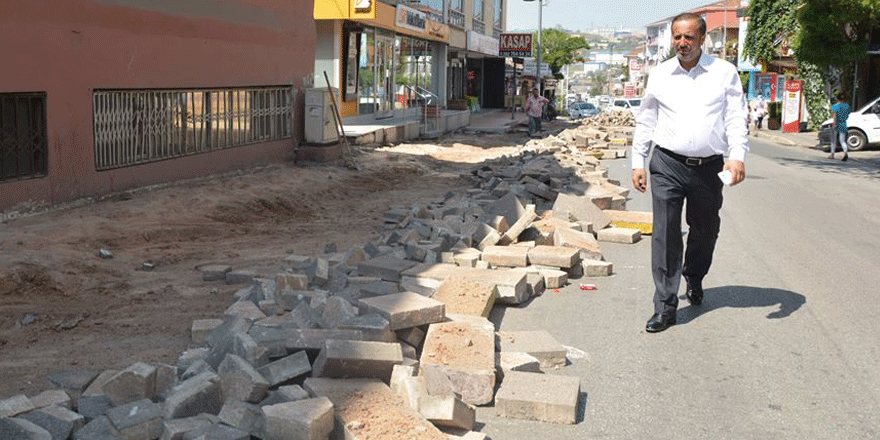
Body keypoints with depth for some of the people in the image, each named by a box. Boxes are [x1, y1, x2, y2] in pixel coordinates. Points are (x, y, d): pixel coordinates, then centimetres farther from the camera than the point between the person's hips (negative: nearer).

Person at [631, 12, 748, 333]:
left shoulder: (724, 73, 4)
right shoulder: (659, 75, 8)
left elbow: (736, 117, 0)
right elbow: (645, 122, 13)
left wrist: (738, 156, -15)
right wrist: (638, 162, 9)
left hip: (709, 167, 1)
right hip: (667, 165, 0)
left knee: (705, 232, 15)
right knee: (665, 236, -7)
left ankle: (694, 279, 44)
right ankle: (665, 307, -2)